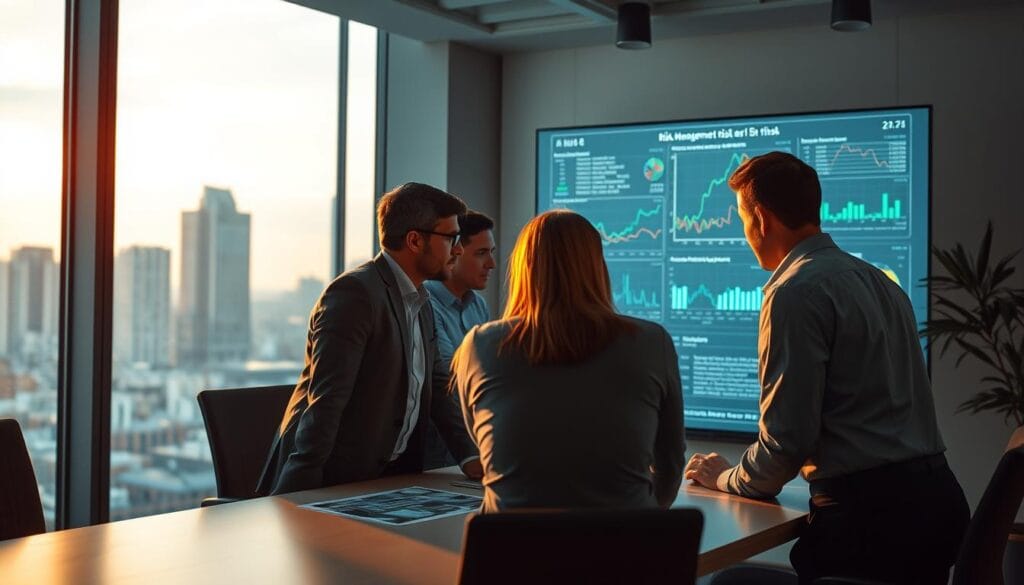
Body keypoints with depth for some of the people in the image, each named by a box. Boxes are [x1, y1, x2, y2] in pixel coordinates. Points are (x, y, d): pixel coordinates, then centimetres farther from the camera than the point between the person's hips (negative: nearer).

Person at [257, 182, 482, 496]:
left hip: (392, 472, 8)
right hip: (331, 480, -8)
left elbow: (438, 385, 15)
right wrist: (300, 488, -26)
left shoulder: (419, 300, 12)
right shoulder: (354, 293, -17)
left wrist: (469, 456, 4)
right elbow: (326, 398, -23)